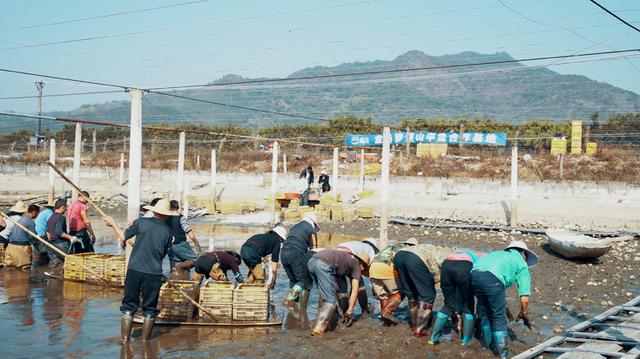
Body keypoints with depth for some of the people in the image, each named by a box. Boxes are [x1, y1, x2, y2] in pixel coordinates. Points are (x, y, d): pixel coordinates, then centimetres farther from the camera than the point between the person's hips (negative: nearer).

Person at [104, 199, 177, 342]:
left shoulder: (141, 222, -2)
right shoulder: (167, 232, 2)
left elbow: (122, 237, 4)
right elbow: (163, 254, 10)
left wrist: (113, 224, 20)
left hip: (134, 270, 0)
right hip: (154, 273, 0)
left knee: (129, 305, 10)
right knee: (149, 308, 12)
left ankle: (125, 339, 11)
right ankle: (144, 341, 16)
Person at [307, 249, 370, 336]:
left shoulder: (346, 258, 37)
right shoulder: (356, 264, 20)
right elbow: (355, 291, 16)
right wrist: (349, 312, 21)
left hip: (311, 261, 8)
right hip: (324, 264, -8)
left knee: (324, 295, 26)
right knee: (331, 300, 0)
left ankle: (322, 322, 23)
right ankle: (319, 329, -10)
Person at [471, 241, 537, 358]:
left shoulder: (499, 253, 38)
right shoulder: (521, 264, 23)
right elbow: (524, 298, 18)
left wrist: (503, 304, 55)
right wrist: (524, 313, 36)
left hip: (475, 273, 5)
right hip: (492, 278, -5)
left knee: (484, 312, 24)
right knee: (499, 317, 9)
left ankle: (487, 345, 34)